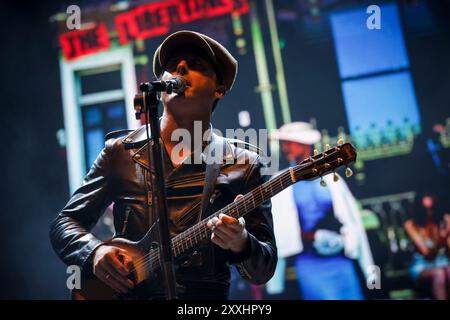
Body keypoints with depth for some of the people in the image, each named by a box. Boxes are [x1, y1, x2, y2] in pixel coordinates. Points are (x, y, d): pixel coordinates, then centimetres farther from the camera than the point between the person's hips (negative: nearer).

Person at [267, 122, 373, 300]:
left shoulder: (330, 178, 4)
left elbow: (352, 220, 5)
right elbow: (276, 231, -2)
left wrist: (368, 269, 2)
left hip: (342, 261, 2)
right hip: (309, 264, -2)